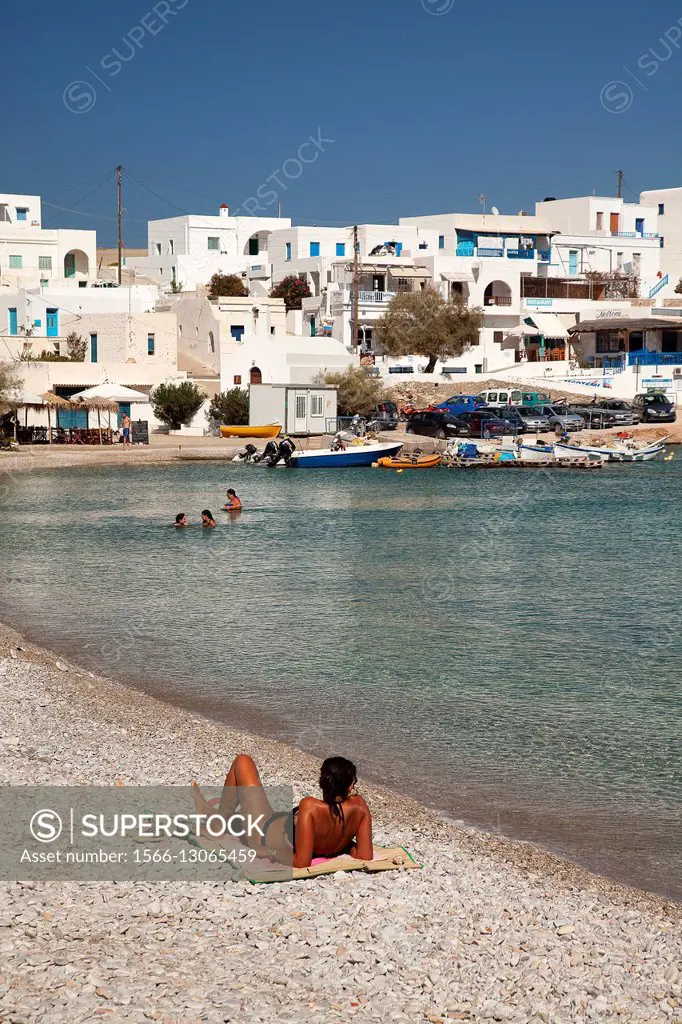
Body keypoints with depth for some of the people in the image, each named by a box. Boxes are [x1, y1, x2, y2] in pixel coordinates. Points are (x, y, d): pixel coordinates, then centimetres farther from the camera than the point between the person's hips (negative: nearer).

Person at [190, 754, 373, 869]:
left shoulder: (311, 807, -42)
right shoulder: (359, 806, -29)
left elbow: (301, 862, -38)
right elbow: (365, 856, -23)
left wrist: (271, 853, -21)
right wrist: (345, 843, -5)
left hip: (266, 836, -5)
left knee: (243, 762, 7)